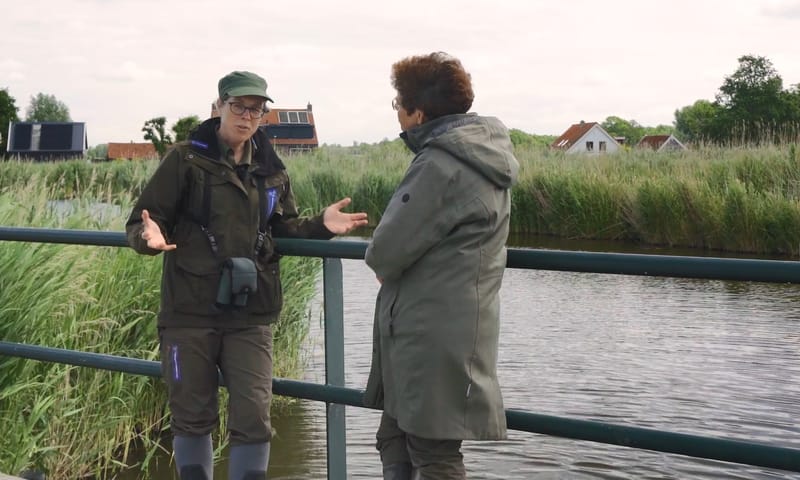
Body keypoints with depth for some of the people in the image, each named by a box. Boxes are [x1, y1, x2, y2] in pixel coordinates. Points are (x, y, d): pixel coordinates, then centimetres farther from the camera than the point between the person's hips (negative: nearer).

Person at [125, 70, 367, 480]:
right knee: (192, 416, 8)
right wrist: (150, 238, -28)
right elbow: (139, 222, -4)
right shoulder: (186, 159, -3)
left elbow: (284, 228, 19)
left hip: (251, 315, 3)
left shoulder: (271, 170, 10)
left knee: (254, 418, 0)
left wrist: (321, 226, -1)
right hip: (190, 312, -3)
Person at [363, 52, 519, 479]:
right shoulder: (478, 155, 12)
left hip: (433, 340, -10)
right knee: (395, 441, 18)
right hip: (439, 333, 10)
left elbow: (386, 251, -18)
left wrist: (382, 263, 4)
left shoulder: (441, 165, -19)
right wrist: (391, 261, 4)